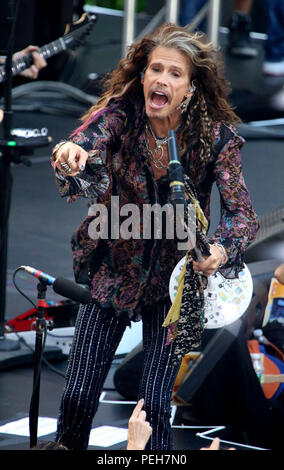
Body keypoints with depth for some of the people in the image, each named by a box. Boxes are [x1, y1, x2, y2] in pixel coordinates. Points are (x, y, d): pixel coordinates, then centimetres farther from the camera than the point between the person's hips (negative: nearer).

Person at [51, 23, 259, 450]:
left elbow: (242, 211, -17)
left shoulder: (217, 138, -15)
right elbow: (87, 145, -31)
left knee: (154, 407, -5)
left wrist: (222, 250, -40)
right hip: (112, 271, 1)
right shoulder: (121, 113, -13)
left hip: (172, 282, -1)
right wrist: (70, 157, -56)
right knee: (77, 398, 0)